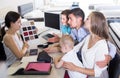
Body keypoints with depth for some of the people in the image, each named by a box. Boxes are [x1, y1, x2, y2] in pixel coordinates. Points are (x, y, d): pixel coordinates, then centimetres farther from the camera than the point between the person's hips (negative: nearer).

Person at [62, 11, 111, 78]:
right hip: (85, 72, 6)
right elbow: (75, 49, 6)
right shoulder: (88, 37, -3)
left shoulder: (102, 45, -26)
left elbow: (97, 72, -24)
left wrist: (75, 68, -26)